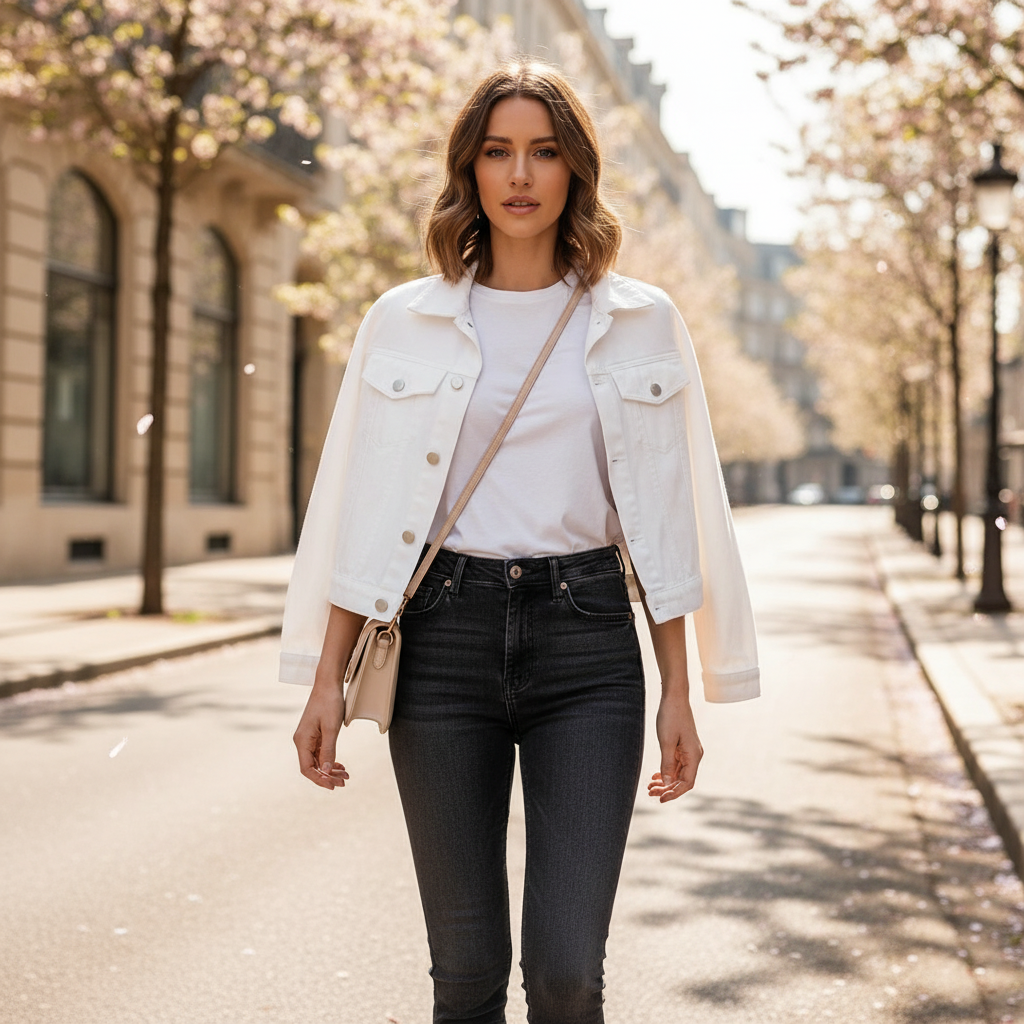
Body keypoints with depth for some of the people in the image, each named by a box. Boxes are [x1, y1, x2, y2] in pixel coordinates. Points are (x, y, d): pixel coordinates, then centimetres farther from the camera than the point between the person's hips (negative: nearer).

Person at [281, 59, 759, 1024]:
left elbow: (665, 519, 7)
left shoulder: (638, 321, 7)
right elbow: (360, 513, 6)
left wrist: (677, 692, 3)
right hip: (446, 639, 1)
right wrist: (327, 681, 2)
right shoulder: (406, 320, 7)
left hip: (586, 645, 0)